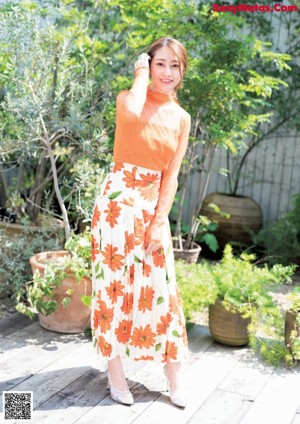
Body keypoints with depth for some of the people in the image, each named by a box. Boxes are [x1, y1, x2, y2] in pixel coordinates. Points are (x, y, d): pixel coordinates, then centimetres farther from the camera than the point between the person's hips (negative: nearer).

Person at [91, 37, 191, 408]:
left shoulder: (182, 118, 6)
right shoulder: (127, 97, -4)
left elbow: (171, 175, 3)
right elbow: (132, 112, -31)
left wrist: (159, 221, -4)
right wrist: (141, 75, -13)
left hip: (153, 204, 4)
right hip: (118, 200, -3)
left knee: (161, 287, 6)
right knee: (115, 283, 2)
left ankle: (174, 379, 18)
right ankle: (115, 372, 19)